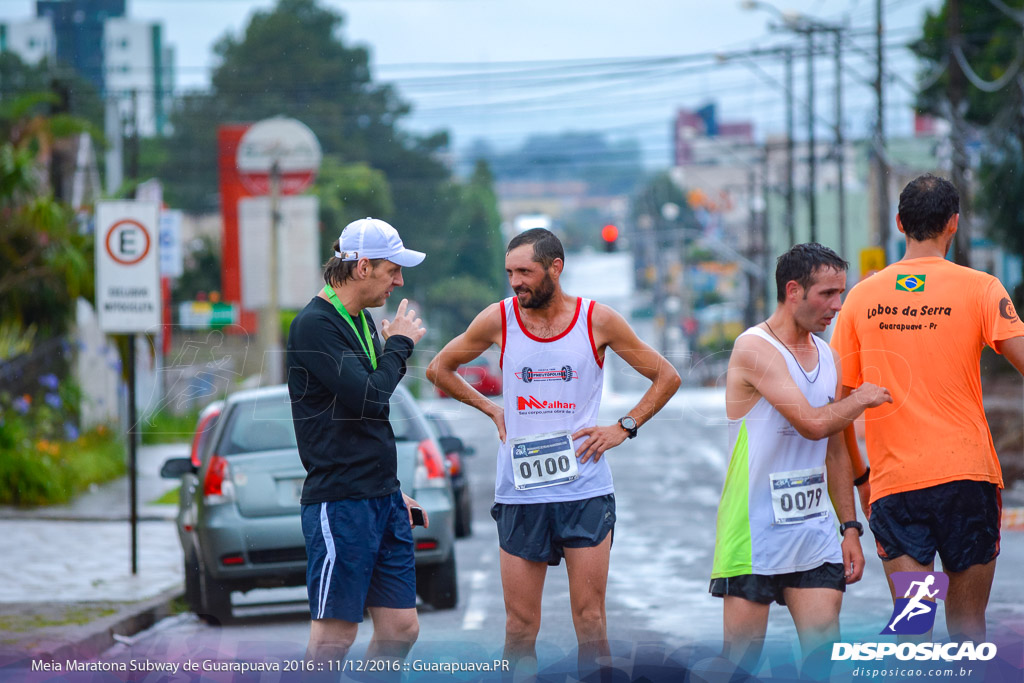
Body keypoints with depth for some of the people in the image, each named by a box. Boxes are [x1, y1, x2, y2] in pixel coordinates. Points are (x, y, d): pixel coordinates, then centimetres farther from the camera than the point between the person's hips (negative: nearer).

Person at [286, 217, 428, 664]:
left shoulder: (363, 321, 17)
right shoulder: (314, 325, -12)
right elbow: (367, 399, -22)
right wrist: (399, 345, -6)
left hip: (383, 500, 9)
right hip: (339, 502, -9)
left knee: (401, 628, 7)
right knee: (335, 636, -7)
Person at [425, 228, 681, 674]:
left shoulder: (597, 320, -1)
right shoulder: (499, 320, 2)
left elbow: (666, 377, 9)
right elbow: (439, 370, 17)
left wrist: (623, 428, 0)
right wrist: (491, 409, 8)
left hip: (585, 490, -1)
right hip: (519, 492, 1)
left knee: (590, 622, -2)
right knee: (520, 626, 1)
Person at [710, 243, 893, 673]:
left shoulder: (827, 358, 12)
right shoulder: (755, 348, -12)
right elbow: (812, 423, -22)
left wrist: (850, 528, 14)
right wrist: (861, 399, -5)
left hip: (815, 533, 6)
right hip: (755, 533, -6)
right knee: (740, 660, -1)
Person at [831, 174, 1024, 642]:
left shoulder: (862, 296, 6)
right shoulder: (978, 288, -2)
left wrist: (858, 474, 18)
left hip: (893, 481, 1)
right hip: (967, 472, -1)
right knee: (967, 622, 11)